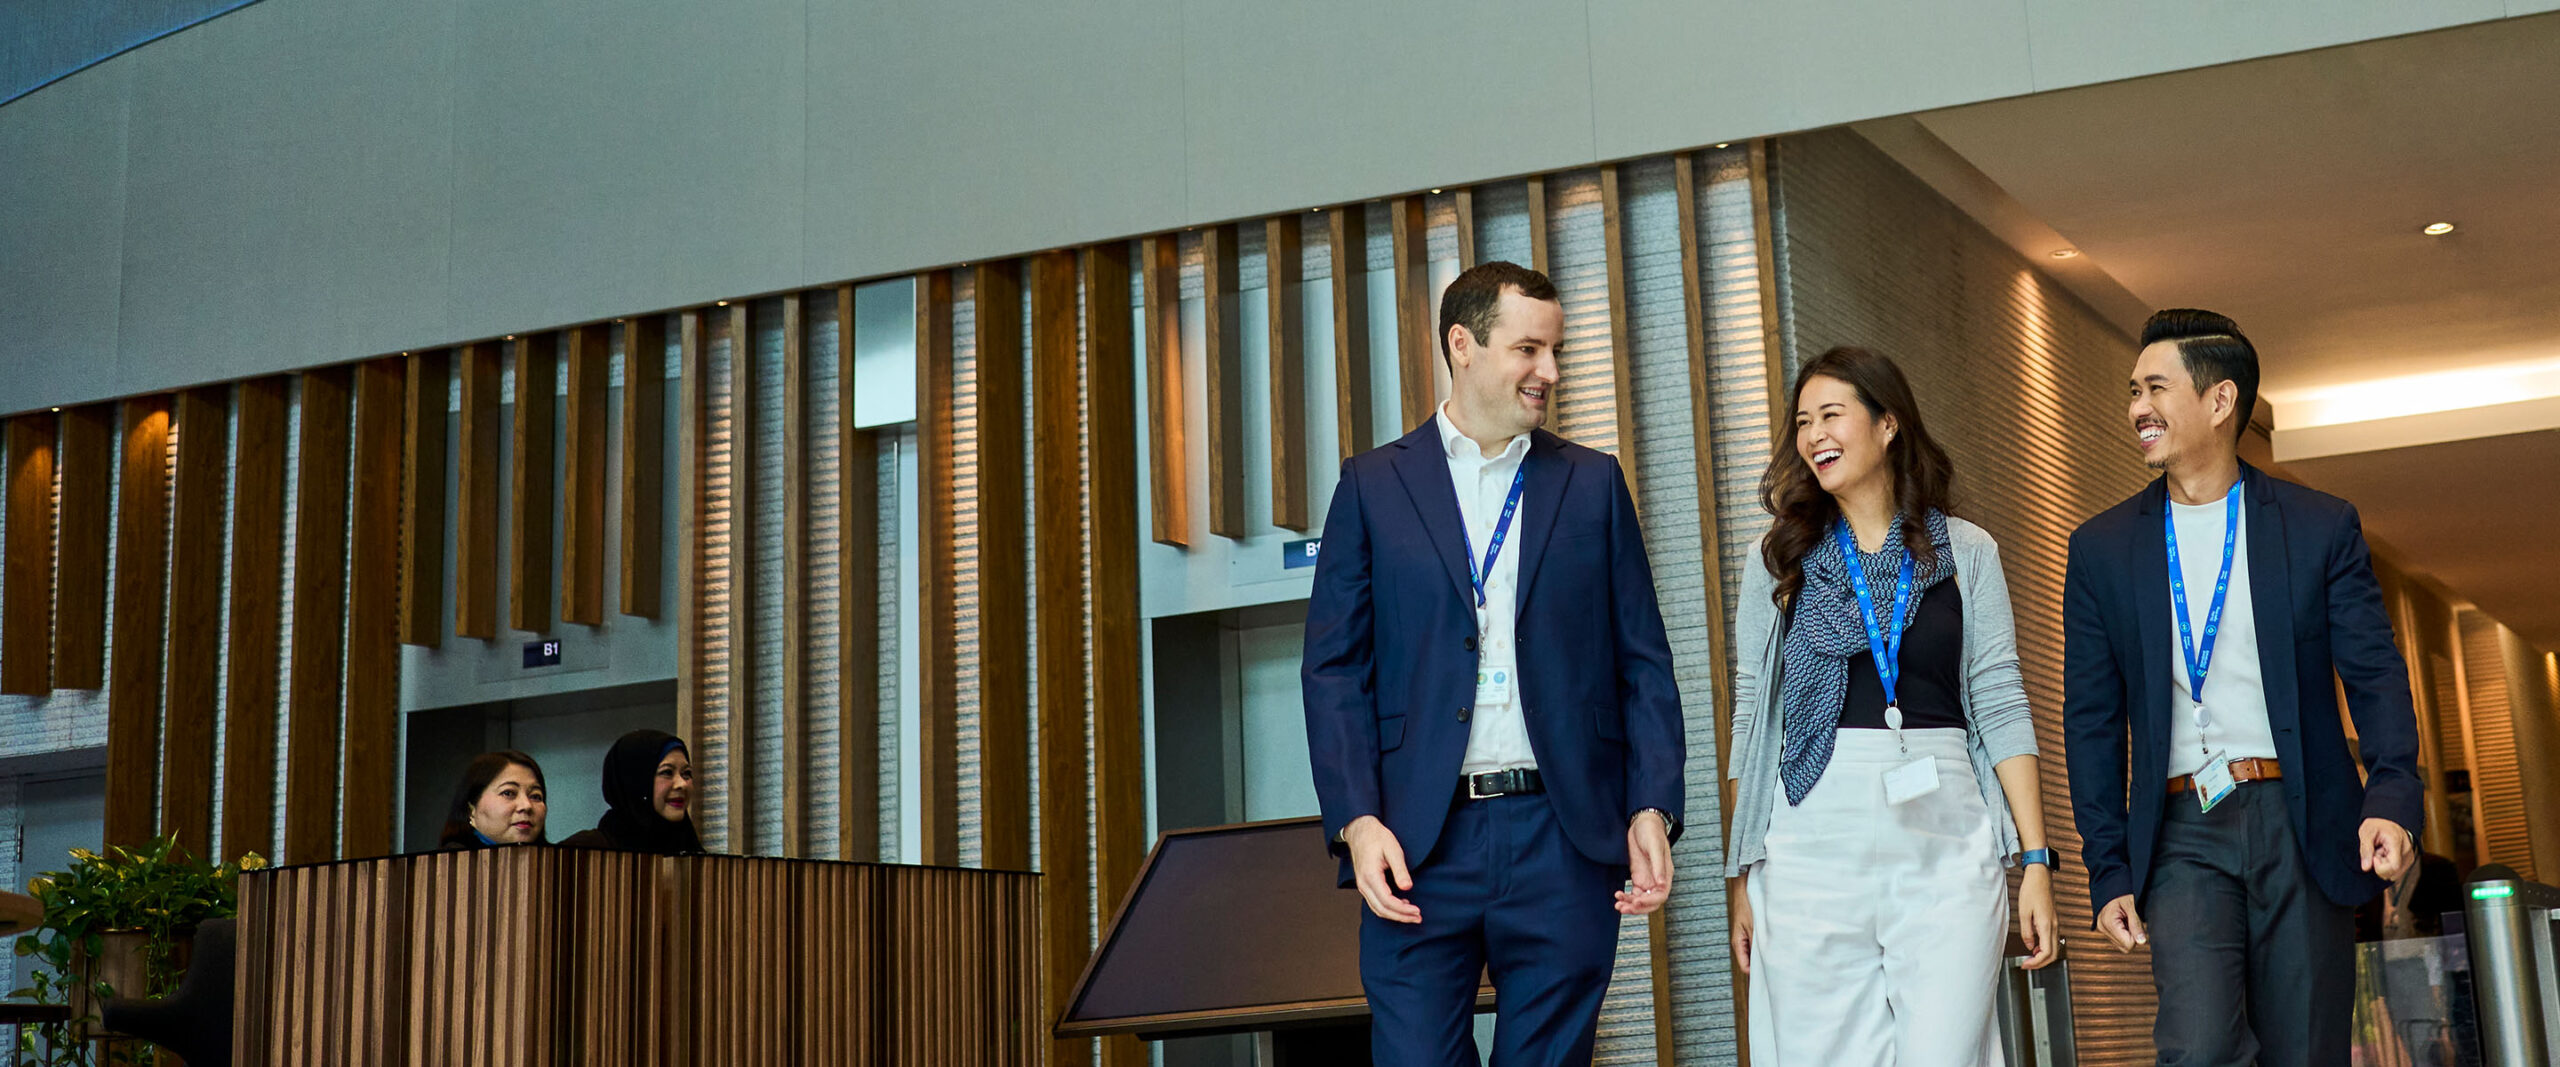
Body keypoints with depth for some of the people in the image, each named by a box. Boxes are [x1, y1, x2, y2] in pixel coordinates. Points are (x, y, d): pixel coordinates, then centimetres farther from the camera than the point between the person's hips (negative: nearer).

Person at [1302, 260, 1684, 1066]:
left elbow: (1643, 662, 10)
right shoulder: (1373, 486, 8)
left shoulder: (1593, 484, 12)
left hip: (1562, 838, 1)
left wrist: (1652, 807, -2)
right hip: (1420, 843, -1)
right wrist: (1356, 819, -9)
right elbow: (1334, 670, 3)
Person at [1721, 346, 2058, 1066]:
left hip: (1944, 837, 0)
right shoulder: (1779, 560, 10)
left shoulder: (1966, 552, 9)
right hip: (1813, 838, 1)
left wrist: (2036, 859, -2)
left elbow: (2000, 706, 6)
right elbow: (1751, 718, 10)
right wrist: (1745, 876, 5)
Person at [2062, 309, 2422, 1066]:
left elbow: (2375, 675, 1)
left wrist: (2392, 796, -17)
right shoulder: (2101, 549, 9)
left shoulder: (2321, 527, 7)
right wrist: (2109, 872, 3)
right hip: (2182, 833, 0)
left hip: (2301, 826, 0)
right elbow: (2092, 718, 9)